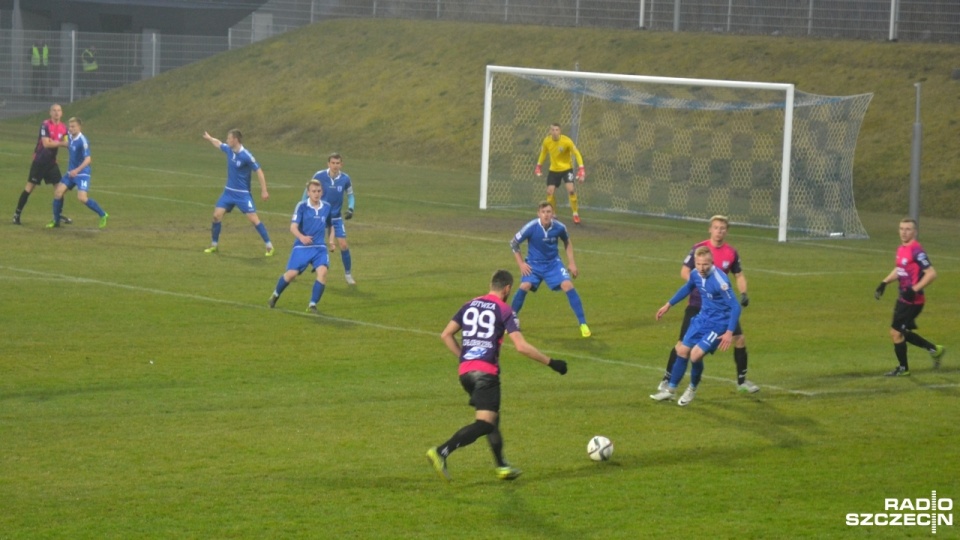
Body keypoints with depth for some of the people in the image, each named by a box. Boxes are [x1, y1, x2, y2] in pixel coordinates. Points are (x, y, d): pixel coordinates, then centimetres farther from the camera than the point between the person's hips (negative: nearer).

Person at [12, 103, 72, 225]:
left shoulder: (63, 127, 4)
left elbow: (66, 142, 8)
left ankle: (59, 215, 15)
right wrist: (62, 143, -20)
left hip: (52, 162, 6)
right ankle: (17, 213, 5)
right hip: (39, 161, -6)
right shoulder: (45, 125, -16)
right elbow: (46, 143, -22)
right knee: (30, 186, -3)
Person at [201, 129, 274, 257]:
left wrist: (264, 191, -17)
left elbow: (259, 171, -15)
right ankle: (214, 245, 14)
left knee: (254, 219, -11)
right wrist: (209, 138, 41)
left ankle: (269, 246, -3)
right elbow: (219, 144, 23)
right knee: (217, 215, -1)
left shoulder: (246, 156, -20)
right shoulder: (229, 150, 0)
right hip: (229, 191, 6)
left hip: (242, 193, -6)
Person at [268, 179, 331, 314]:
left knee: (322, 271, -21)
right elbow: (293, 227, -16)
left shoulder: (327, 207, 3)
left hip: (319, 247, 2)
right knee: (292, 274, -7)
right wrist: (301, 237, -35)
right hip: (301, 247, -2)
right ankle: (275, 295, 25)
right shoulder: (301, 206, -9)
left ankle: (312, 305, -10)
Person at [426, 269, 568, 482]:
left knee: (492, 417, 22)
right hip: (486, 372, -7)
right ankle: (441, 452, -25)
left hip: (465, 370, 7)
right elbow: (521, 346, -12)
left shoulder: (470, 306, 14)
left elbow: (446, 335, 13)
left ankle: (502, 466, 25)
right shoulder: (505, 311, -3)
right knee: (485, 423, -9)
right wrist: (550, 362, -5)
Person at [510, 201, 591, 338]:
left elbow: (567, 242, 8)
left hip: (553, 263, 1)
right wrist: (521, 263, -9)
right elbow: (514, 243, -7)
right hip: (534, 264, -1)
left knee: (568, 285, -17)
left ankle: (583, 324, -8)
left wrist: (571, 263, 4)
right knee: (525, 286, -23)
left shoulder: (559, 227, -15)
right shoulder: (531, 227, -21)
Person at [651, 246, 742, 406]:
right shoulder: (696, 274, -6)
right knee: (682, 350, 10)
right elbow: (686, 288, 19)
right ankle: (670, 390, 27)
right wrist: (668, 305, 26)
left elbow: (735, 306, -25)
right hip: (702, 318, 7)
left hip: (718, 324, -7)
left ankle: (692, 389, 13)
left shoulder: (720, 281, -29)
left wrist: (729, 332, -30)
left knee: (696, 354, -16)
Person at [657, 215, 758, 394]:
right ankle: (667, 379, 10)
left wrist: (743, 293, -6)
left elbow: (739, 275, 11)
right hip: (697, 304, -3)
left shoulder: (731, 253, -1)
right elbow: (684, 272, -9)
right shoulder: (699, 249, -9)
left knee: (740, 339, -3)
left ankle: (742, 382, 13)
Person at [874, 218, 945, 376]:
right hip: (903, 298, 9)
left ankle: (903, 368, 14)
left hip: (913, 301, -9)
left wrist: (914, 290, -26)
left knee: (896, 332, -4)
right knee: (902, 333, 16)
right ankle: (934, 350, 32)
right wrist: (884, 283, 14)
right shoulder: (901, 249, 8)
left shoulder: (916, 251, -19)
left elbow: (931, 273, -23)